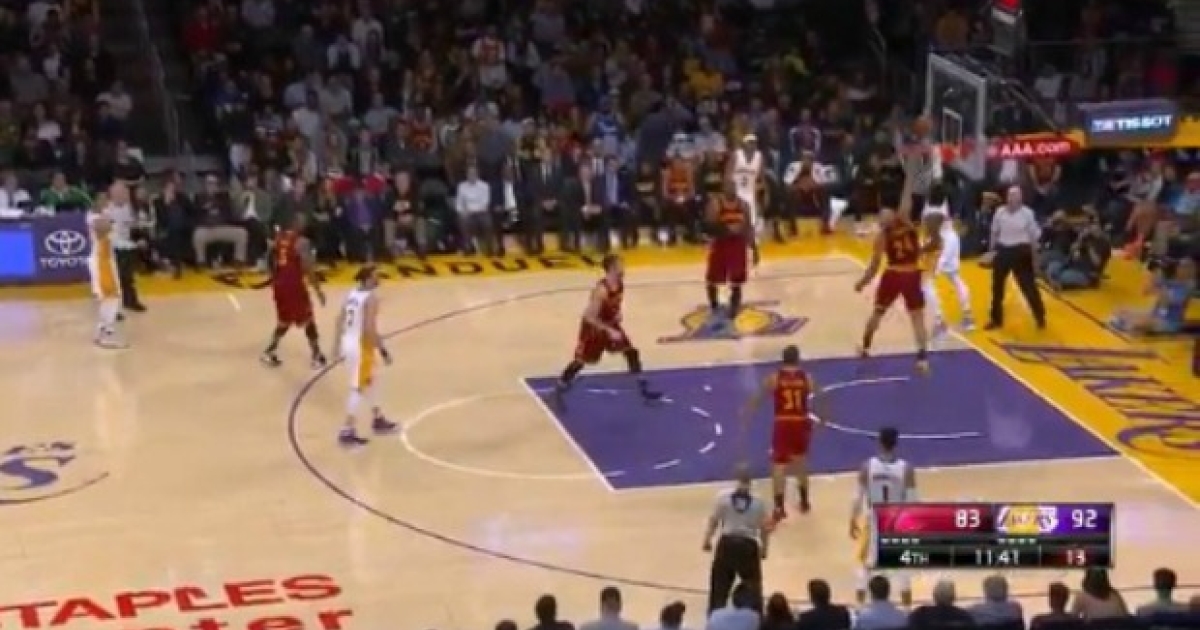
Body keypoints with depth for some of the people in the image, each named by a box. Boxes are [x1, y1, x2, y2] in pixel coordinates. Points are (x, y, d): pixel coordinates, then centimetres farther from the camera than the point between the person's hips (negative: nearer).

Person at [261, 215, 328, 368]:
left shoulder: (279, 238, 8)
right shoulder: (301, 242, -14)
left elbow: (272, 262, 15)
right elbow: (308, 268, -18)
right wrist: (318, 290, -11)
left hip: (279, 284, 7)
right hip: (294, 285, -7)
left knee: (284, 321, 22)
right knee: (308, 321, 7)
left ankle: (269, 352, 17)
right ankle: (317, 357, 10)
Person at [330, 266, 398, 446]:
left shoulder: (351, 294, 7)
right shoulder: (371, 298, -18)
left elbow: (339, 321, 11)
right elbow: (370, 329, -24)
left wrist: (337, 345, 20)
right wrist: (383, 351, -17)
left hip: (348, 343, 9)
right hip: (361, 346, -9)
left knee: (368, 382, 24)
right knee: (358, 389, -2)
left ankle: (378, 420, 38)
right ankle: (347, 432, -1)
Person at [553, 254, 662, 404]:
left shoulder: (620, 284, -8)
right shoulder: (601, 290, -34)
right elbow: (590, 317, -33)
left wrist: (617, 313, -4)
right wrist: (609, 331, -33)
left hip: (610, 324, 7)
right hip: (593, 327, -7)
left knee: (631, 351, 5)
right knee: (580, 361, 0)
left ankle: (644, 390, 14)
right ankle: (557, 392, 15)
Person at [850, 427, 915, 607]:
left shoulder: (867, 467, -13)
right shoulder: (906, 469, -16)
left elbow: (859, 498, -6)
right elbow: (912, 503, -11)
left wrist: (853, 522, 7)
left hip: (873, 523, 0)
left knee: (866, 565, 17)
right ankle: (907, 609, 23)